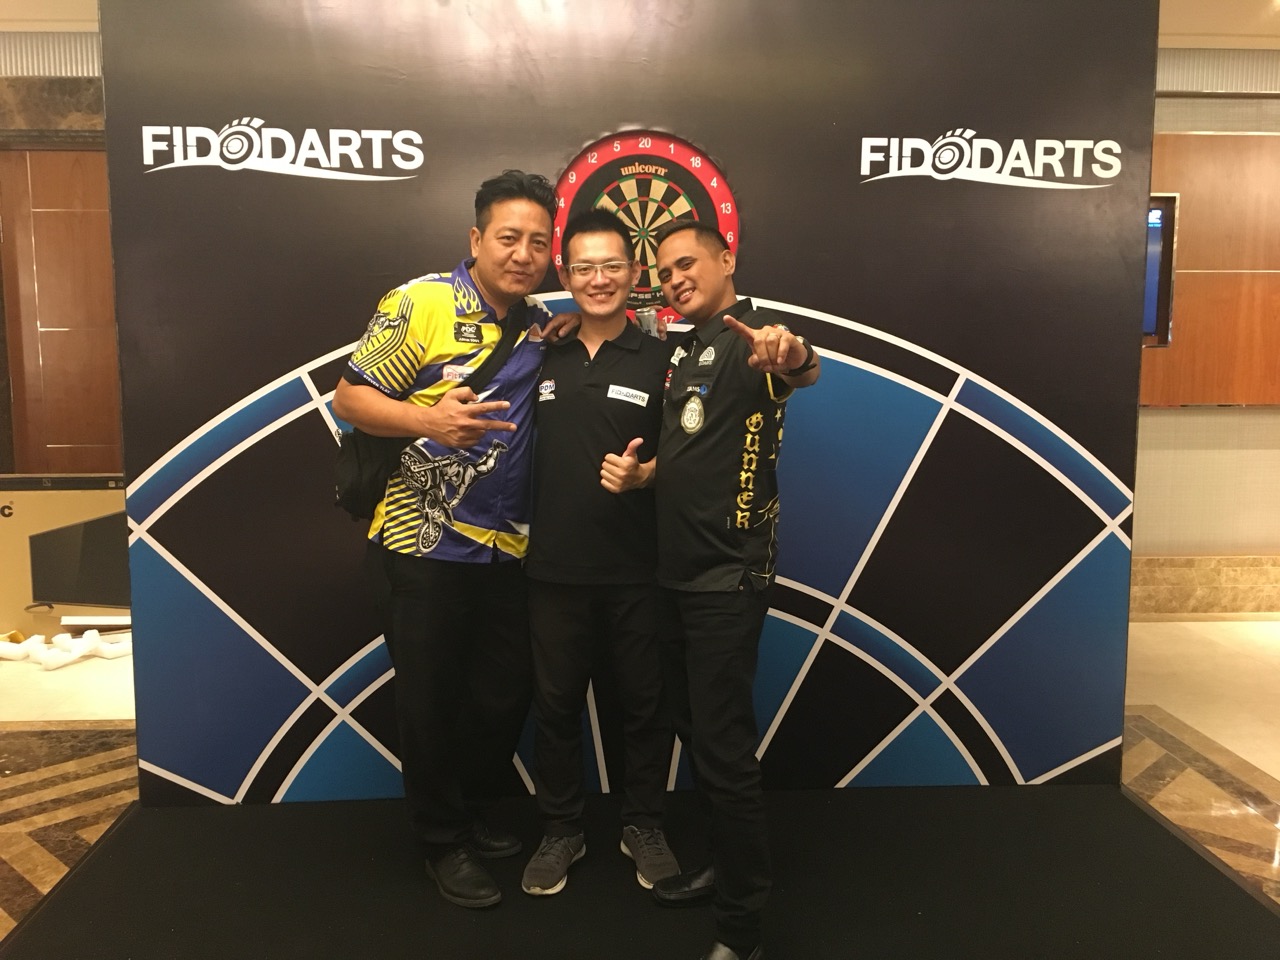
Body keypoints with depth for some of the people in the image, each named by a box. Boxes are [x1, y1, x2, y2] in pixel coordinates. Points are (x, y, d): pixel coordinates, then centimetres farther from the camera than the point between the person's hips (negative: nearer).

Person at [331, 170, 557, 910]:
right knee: (433, 701, 8)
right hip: (426, 546, -5)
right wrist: (428, 419, -25)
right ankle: (444, 841, 28)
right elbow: (350, 397, -9)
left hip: (507, 548, 5)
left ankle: (473, 813, 39)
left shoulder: (545, 328, 6)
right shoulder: (420, 305, -10)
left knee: (506, 693, 15)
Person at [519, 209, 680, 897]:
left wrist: (643, 471, -18)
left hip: (637, 571, -2)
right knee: (556, 702, 12)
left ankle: (643, 826, 32)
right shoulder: (542, 358, 6)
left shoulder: (659, 359, -1)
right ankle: (561, 831, 31)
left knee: (643, 702, 11)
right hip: (555, 568, 2)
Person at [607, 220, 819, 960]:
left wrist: (796, 355, -56)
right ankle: (729, 867, 36)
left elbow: (802, 373, -34)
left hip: (729, 576, -9)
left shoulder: (750, 336, -10)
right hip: (679, 572, 9)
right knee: (695, 732, 18)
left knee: (725, 747, -3)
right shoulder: (688, 350, 16)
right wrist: (642, 473, 6)